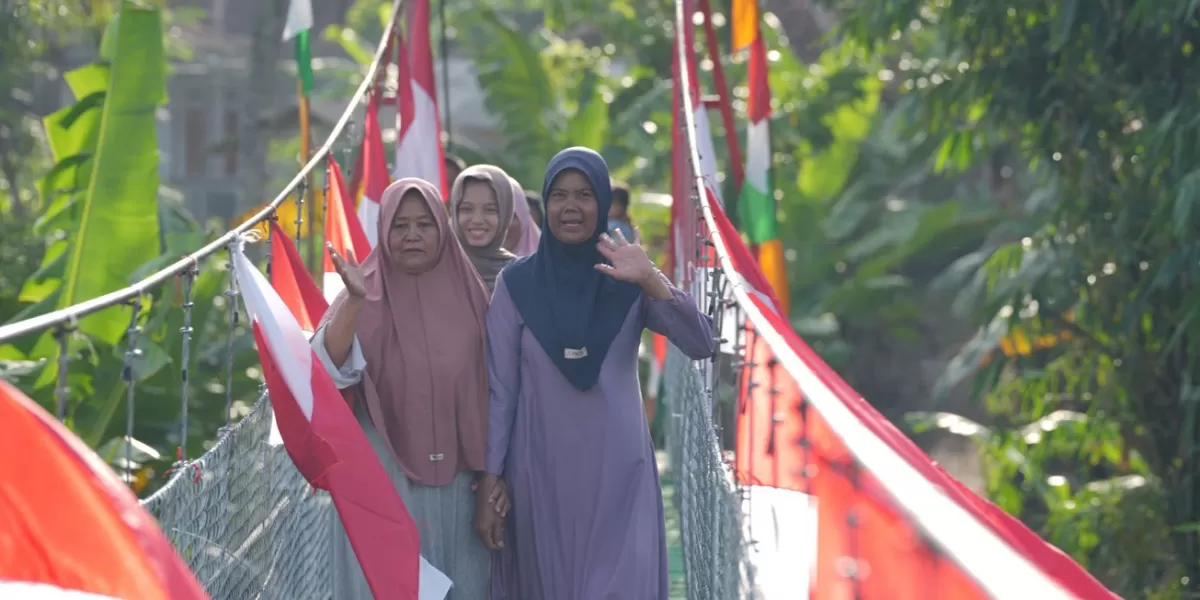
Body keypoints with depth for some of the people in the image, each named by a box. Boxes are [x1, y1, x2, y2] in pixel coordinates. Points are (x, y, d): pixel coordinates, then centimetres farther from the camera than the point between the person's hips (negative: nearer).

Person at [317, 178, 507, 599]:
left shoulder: (468, 294, 5)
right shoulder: (367, 295, -2)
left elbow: (495, 391, 10)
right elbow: (327, 370, -18)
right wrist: (354, 300, -30)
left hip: (457, 479, 3)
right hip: (383, 478, -2)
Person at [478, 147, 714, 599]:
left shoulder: (628, 279, 0)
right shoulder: (517, 283, -2)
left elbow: (701, 345, -12)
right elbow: (500, 388, 0)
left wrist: (651, 282, -25)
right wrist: (490, 482, -2)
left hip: (618, 470, 0)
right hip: (541, 471, 0)